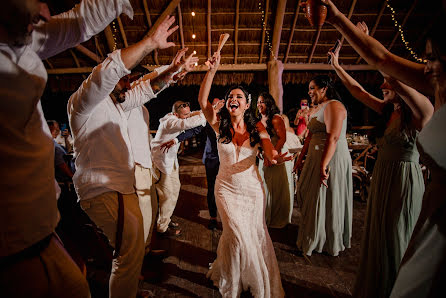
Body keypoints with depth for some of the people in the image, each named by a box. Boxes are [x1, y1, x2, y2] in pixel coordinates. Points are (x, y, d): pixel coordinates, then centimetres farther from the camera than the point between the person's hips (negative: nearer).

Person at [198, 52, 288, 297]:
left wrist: (276, 158, -35)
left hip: (252, 188, 2)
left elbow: (270, 153, -11)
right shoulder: (220, 127, -5)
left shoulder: (257, 128, -3)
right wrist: (212, 70, -22)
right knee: (238, 236, -6)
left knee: (255, 235, 13)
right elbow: (202, 100, -15)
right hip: (226, 188, -1)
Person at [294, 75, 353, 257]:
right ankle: (313, 236, 34)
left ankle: (328, 243, 22)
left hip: (332, 158, -10)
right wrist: (301, 157, 14)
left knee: (327, 199, 2)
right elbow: (311, 136, 17)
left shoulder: (333, 106, -14)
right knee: (309, 193, 15)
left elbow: (333, 138, -24)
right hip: (316, 157, 10)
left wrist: (324, 165, -28)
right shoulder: (318, 108, 16)